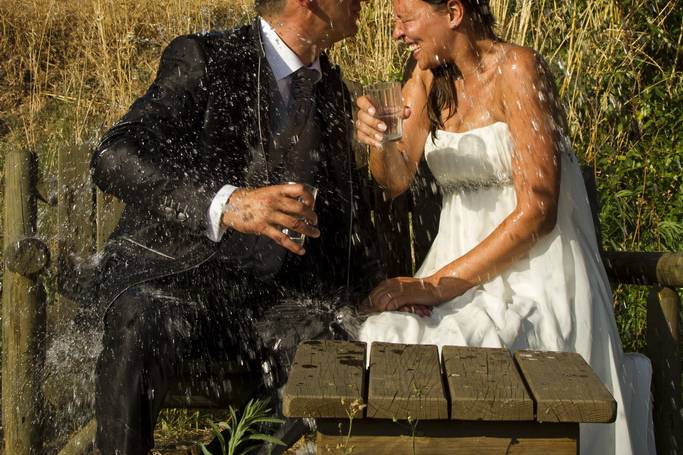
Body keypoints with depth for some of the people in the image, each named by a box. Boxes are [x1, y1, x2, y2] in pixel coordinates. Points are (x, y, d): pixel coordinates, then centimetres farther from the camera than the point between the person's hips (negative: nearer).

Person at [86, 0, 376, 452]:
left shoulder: (332, 88, 14)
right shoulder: (203, 59, -6)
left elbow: (340, 210, 24)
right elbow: (114, 158, -19)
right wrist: (225, 203, -36)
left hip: (272, 295, 5)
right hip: (172, 272, -4)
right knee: (142, 329, -37)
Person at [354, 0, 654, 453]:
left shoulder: (517, 69, -12)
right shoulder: (429, 77, 8)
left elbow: (536, 210, -18)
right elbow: (397, 179, 0)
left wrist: (436, 284, -18)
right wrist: (380, 140, -23)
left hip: (533, 276, -6)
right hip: (456, 268, 6)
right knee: (379, 337, -19)